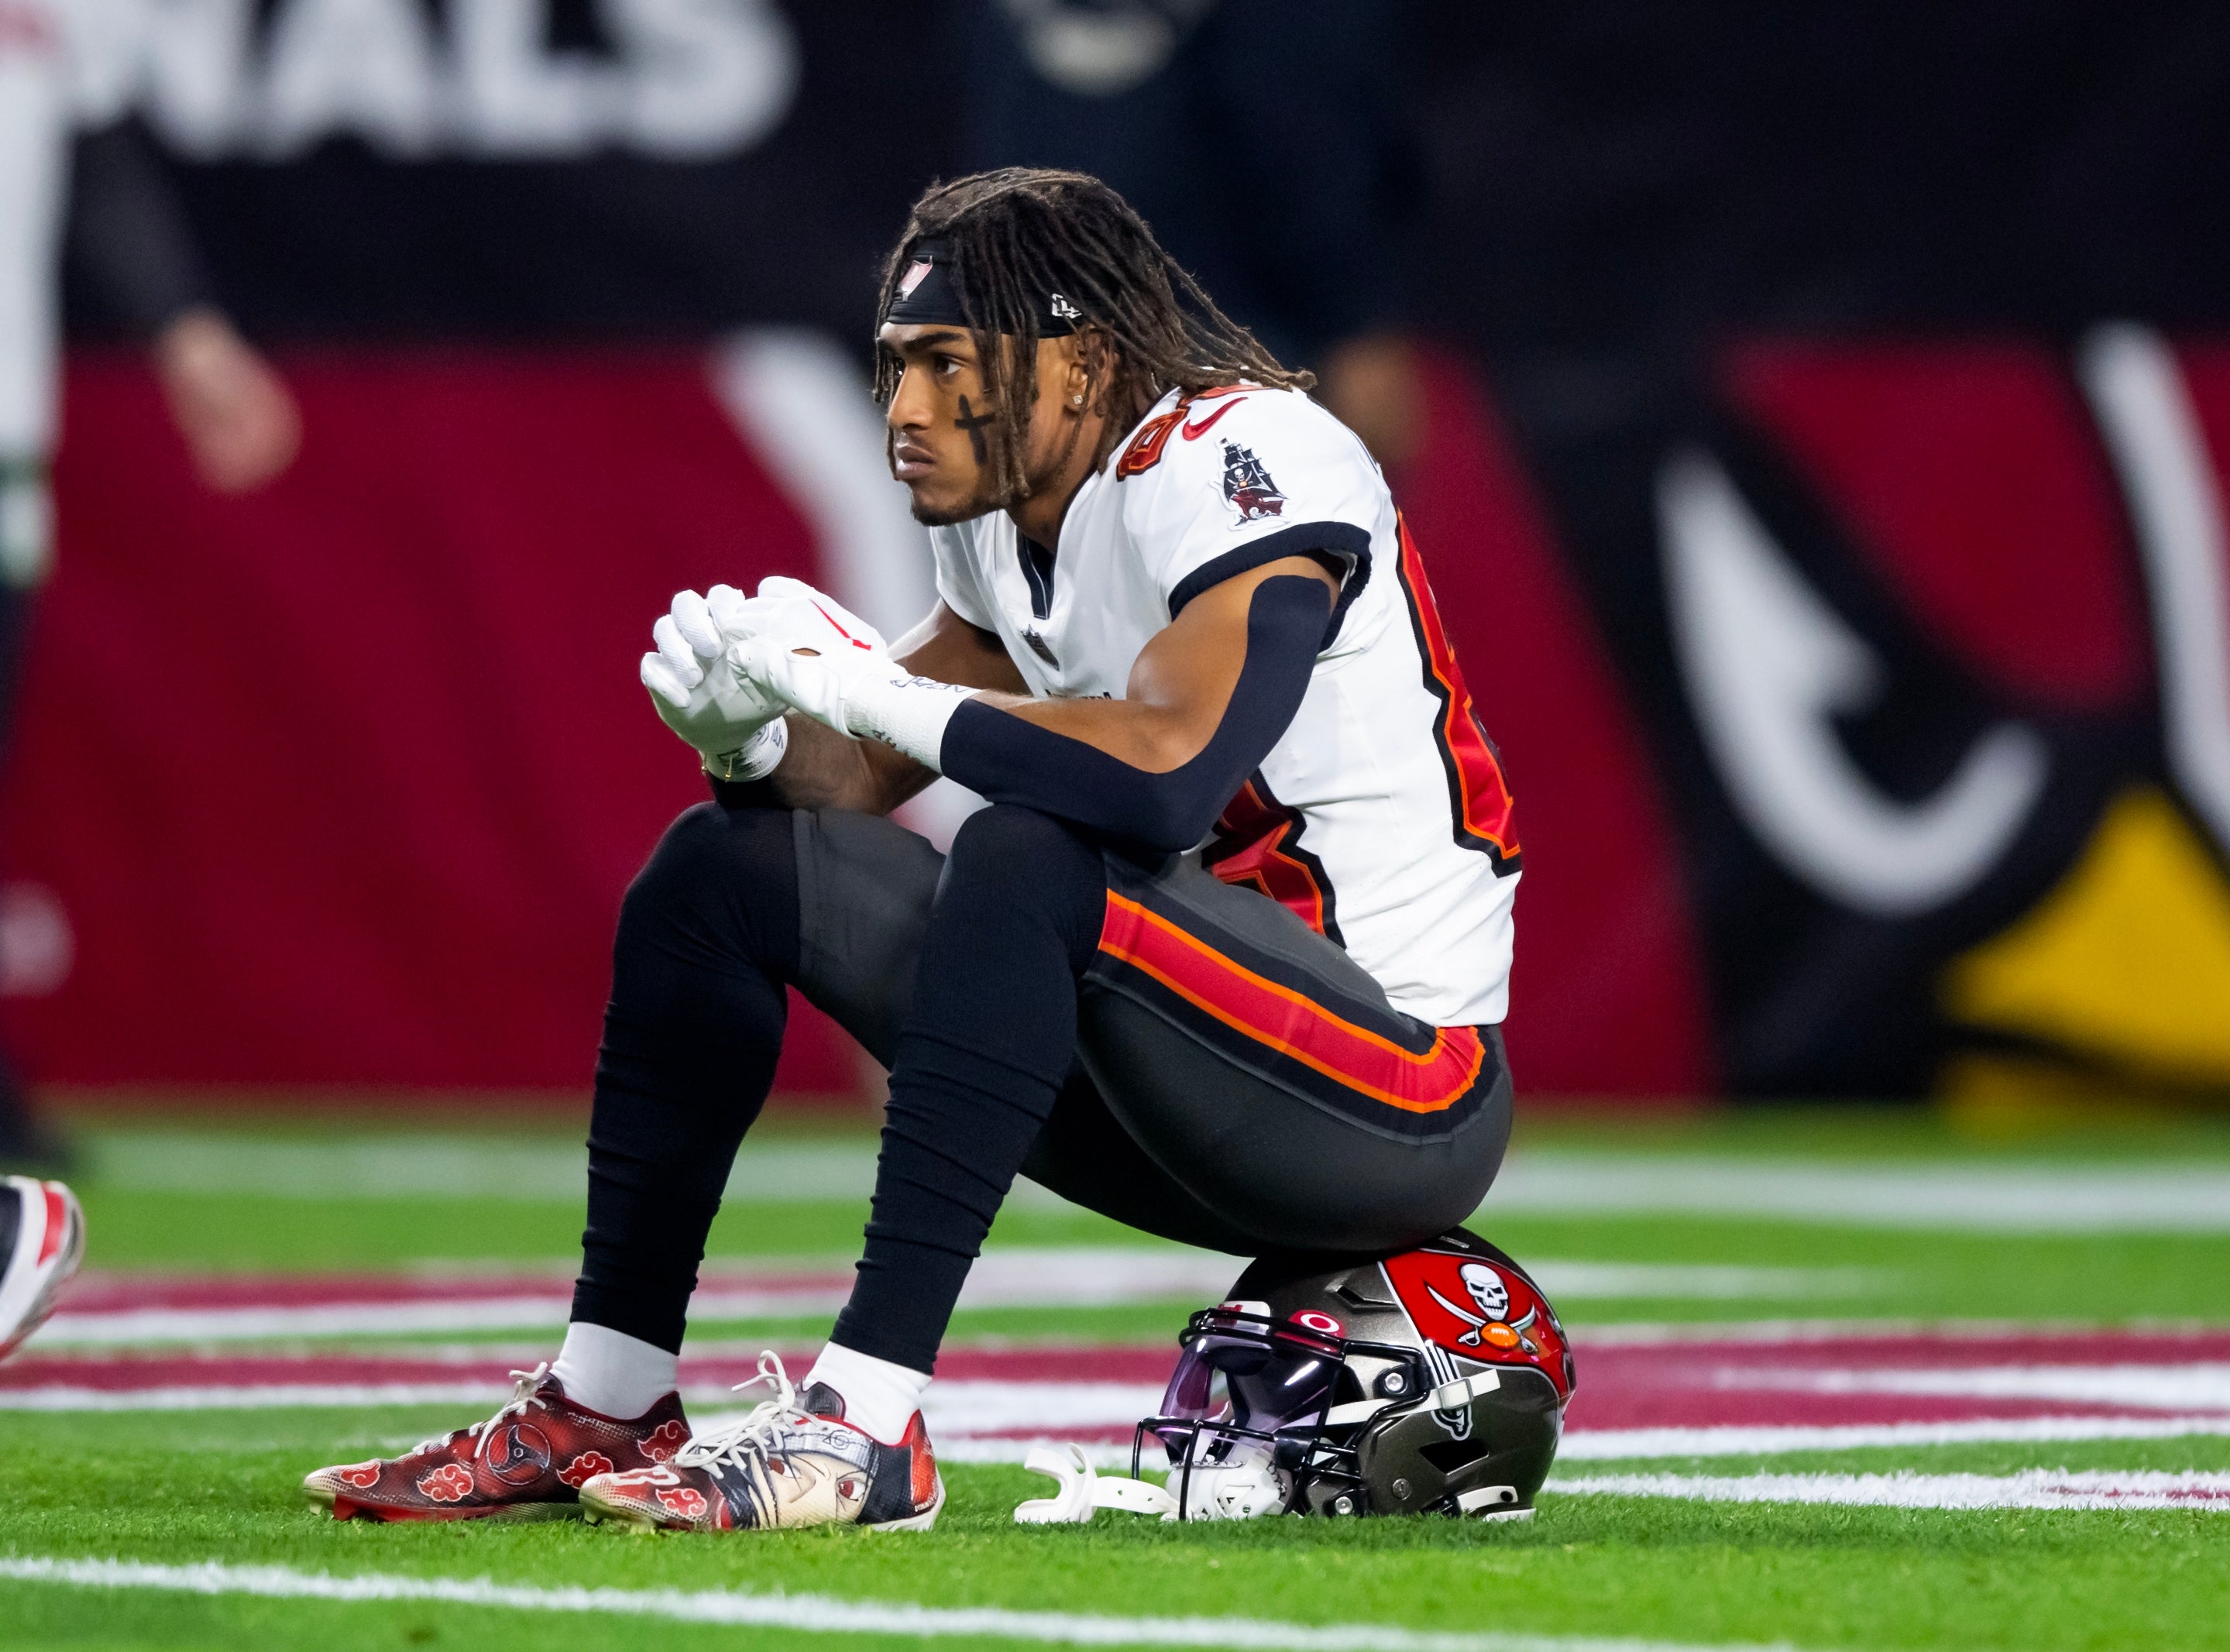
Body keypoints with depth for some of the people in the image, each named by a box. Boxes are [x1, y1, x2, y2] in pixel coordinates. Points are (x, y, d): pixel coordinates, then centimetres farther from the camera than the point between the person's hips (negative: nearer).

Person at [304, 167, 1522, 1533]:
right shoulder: (1012, 521, 8)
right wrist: (752, 730, -9)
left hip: (1403, 1099, -9)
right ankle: (602, 1407, 8)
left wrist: (866, 686, -24)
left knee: (1030, 858, -35)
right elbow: (865, 785, 14)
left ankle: (865, 1421, -34)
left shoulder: (1245, 465, -18)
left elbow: (1166, 772, -34)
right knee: (725, 871, 9)